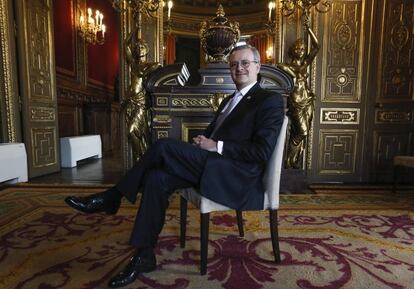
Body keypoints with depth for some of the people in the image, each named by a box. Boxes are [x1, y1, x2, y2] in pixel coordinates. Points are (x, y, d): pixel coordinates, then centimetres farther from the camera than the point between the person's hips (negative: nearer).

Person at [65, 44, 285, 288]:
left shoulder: (270, 100, -1)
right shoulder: (229, 100, 24)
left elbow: (262, 152, -14)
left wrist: (217, 147, -16)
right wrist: (201, 144, -1)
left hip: (238, 180, -7)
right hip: (215, 169, 8)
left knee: (164, 146, -23)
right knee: (157, 178, -16)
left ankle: (111, 198, -3)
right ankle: (144, 256, -4)